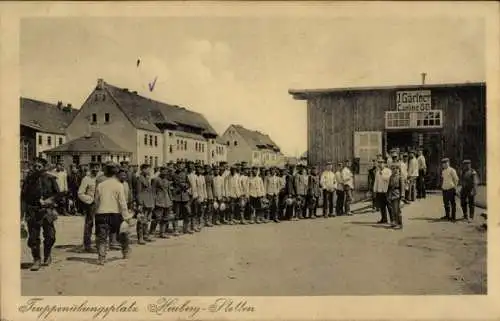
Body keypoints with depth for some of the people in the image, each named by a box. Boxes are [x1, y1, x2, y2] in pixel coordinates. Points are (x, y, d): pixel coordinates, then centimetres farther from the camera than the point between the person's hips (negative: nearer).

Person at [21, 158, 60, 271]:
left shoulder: (50, 179, 0)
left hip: (47, 210, -1)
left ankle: (47, 255, 29)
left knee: (50, 236, 3)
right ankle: (36, 260, 13)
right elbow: (23, 197, 6)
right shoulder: (29, 179, 3)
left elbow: (57, 193, 5)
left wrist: (46, 201, -10)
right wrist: (22, 212, 2)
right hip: (32, 211, 1)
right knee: (33, 237, 0)